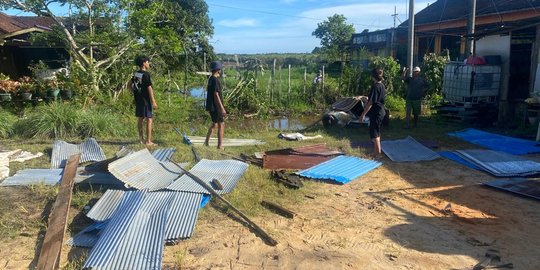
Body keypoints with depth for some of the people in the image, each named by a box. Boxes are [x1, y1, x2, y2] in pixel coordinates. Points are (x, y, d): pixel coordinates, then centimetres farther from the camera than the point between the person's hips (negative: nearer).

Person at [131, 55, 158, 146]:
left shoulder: (135, 74, 9)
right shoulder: (146, 74, -15)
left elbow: (131, 86, 13)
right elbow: (149, 88, -17)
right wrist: (153, 101, -16)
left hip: (138, 99, 8)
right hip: (146, 100, -8)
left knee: (140, 119, 12)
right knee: (149, 119, -4)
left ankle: (141, 139, 20)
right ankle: (148, 141, -4)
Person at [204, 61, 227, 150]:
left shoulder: (211, 79, 12)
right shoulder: (215, 80, -17)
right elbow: (216, 95, -21)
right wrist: (222, 108, -21)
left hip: (211, 106, 10)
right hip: (215, 106, -10)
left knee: (214, 124, 19)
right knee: (221, 124, -2)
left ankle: (206, 142, 24)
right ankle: (220, 146, 0)